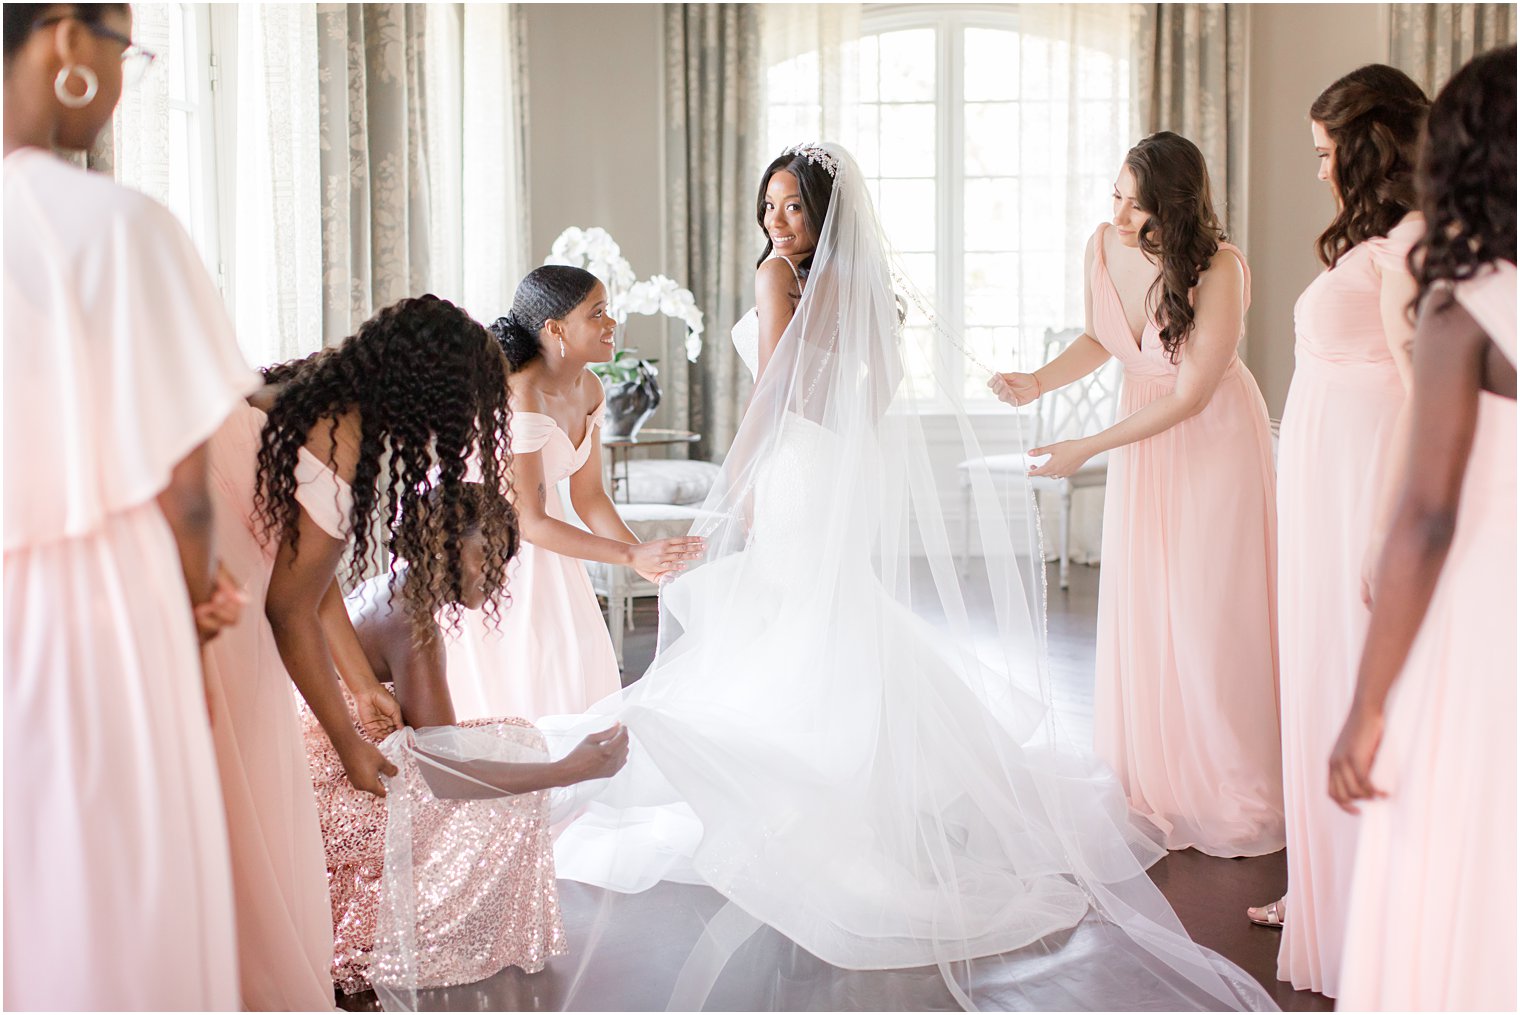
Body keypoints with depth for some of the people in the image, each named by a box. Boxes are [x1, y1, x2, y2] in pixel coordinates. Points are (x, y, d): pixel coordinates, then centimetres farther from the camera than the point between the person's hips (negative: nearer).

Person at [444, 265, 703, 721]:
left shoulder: (587, 389, -4)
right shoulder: (521, 399, -30)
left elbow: (588, 496, 0)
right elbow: (529, 521, -27)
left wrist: (650, 558, -13)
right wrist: (631, 555, -29)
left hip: (538, 547, 8)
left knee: (576, 677, 7)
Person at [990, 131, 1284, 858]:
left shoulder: (1220, 270, -25)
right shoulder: (1102, 246, -9)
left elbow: (1191, 395, -22)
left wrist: (1086, 450, -21)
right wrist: (1038, 382, -10)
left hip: (1214, 440, -5)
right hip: (1142, 438, 5)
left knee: (1210, 617, -2)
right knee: (1139, 614, 5)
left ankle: (1231, 803, 14)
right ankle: (1156, 791, 17)